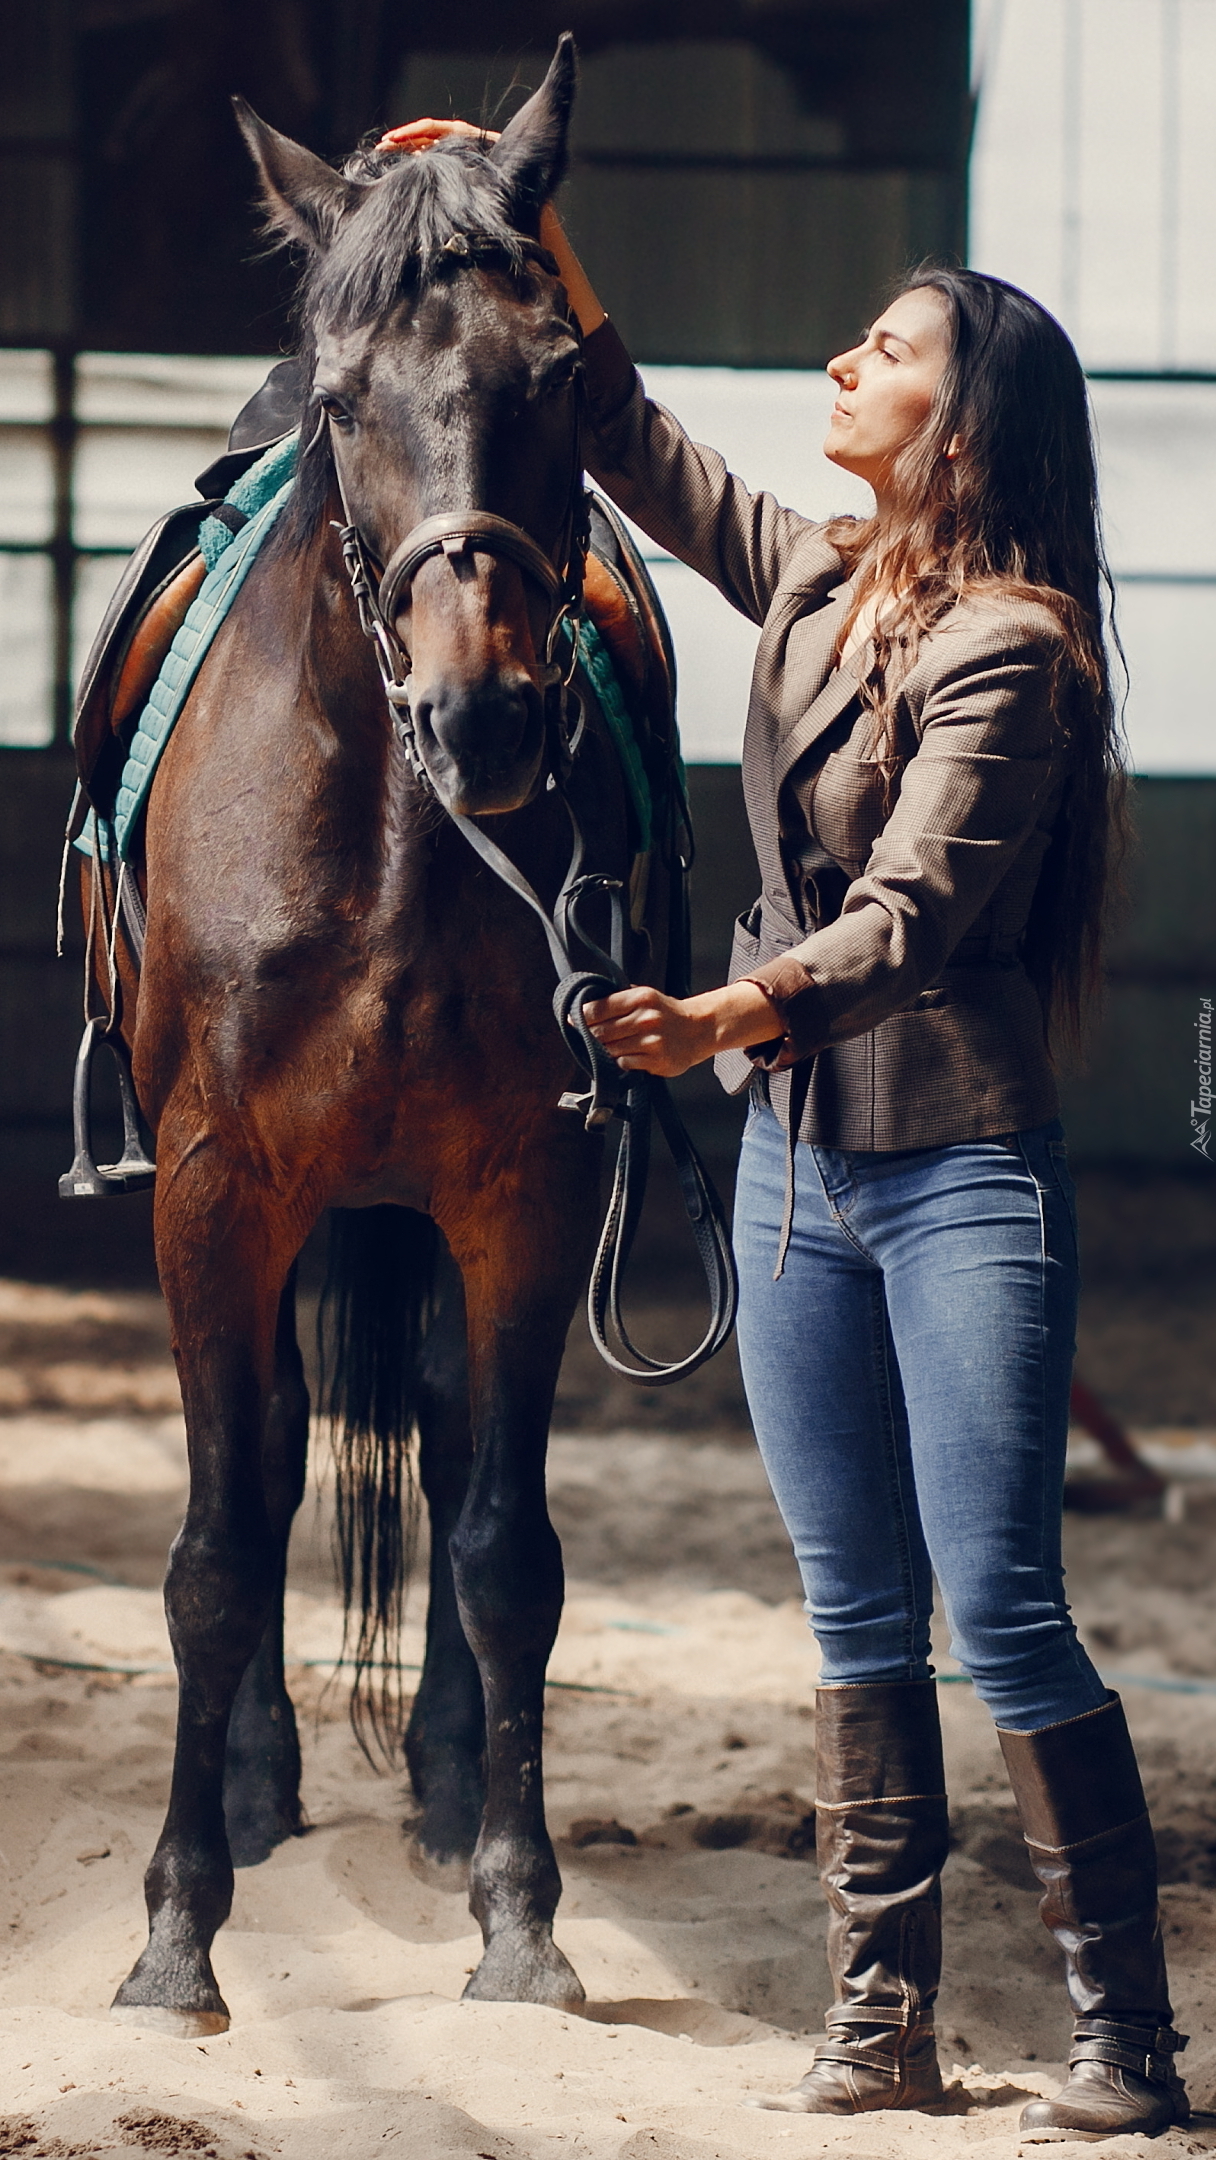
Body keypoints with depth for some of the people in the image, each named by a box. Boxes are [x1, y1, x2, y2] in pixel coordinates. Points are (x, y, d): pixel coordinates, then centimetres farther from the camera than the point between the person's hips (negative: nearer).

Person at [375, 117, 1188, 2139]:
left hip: (961, 1172, -7)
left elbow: (912, 909, -24)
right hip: (796, 1160, 7)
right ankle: (881, 2020, 12)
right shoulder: (817, 578, 9)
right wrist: (538, 238, 16)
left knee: (1003, 1614, -9)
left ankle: (1128, 2040, -3)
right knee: (857, 1613, 8)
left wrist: (732, 1015, -40)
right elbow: (640, 448, 23)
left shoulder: (1004, 648, -13)